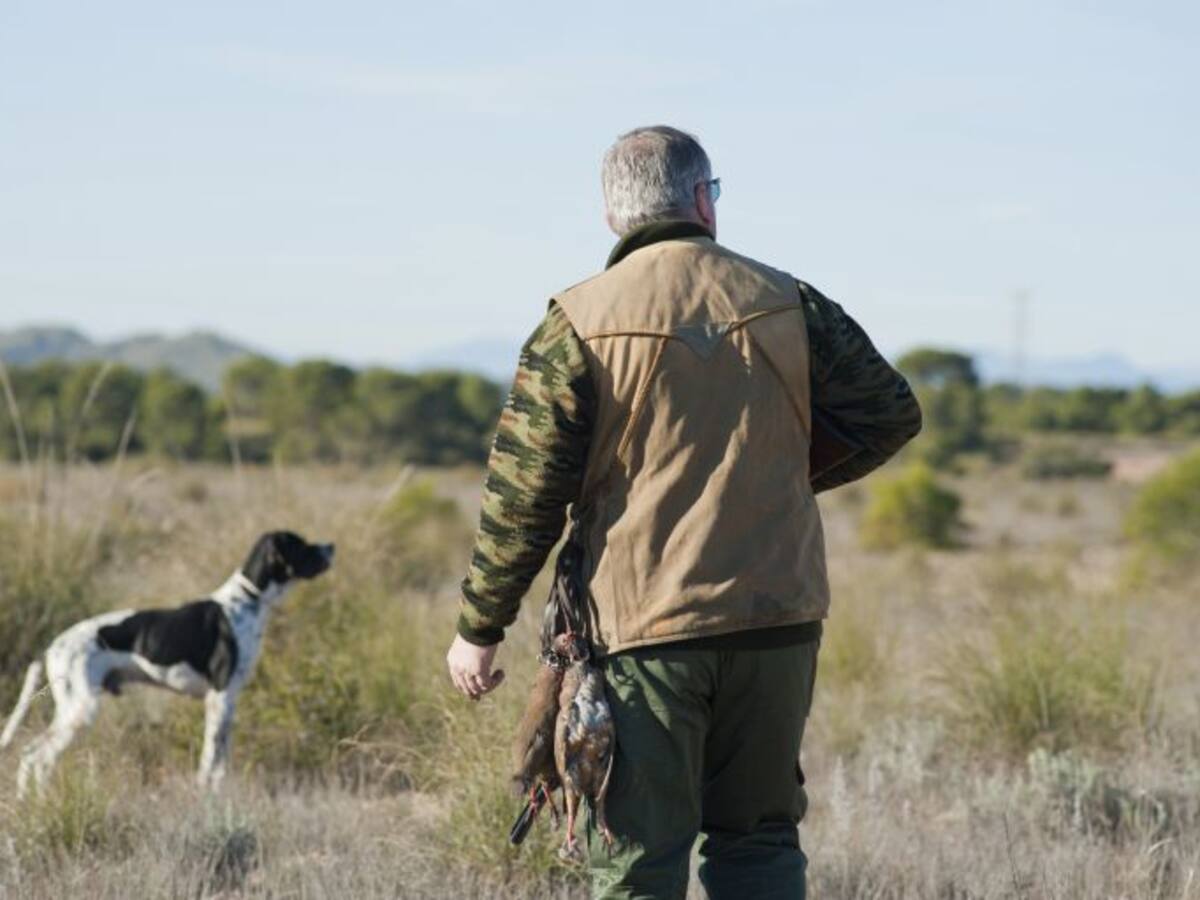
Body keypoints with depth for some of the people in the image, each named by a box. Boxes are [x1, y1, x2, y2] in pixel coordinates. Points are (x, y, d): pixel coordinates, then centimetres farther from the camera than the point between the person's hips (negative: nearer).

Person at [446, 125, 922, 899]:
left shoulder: (581, 325, -5)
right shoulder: (786, 303, 4)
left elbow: (523, 492, -5)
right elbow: (891, 413, 9)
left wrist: (479, 629, 3)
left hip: (644, 630, -3)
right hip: (778, 619, 3)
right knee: (758, 837, 15)